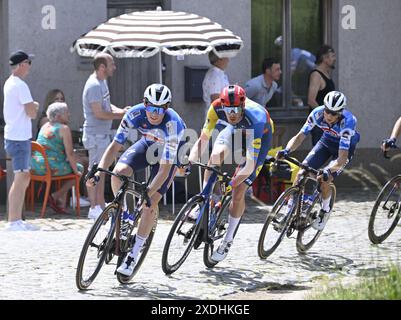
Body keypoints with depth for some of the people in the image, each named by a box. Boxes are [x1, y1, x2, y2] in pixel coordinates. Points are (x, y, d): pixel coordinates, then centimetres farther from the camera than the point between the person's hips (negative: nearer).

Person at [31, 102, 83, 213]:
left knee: (66, 167, 32)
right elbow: (70, 153, -12)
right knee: (79, 168, 12)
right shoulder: (64, 128, -8)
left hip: (36, 167, 8)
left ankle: (61, 205, 24)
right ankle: (55, 196, 3)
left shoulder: (45, 126, 17)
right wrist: (76, 171, -1)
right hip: (52, 166, -8)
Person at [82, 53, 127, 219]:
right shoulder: (94, 86, -20)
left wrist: (121, 110, 3)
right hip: (95, 135, -10)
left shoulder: (102, 82, 11)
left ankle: (101, 205, 20)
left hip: (102, 134, 10)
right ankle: (94, 208, 0)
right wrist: (121, 115, -17)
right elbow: (99, 113, -23)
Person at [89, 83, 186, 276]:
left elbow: (165, 168, -38)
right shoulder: (135, 114, -29)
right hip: (148, 144, 4)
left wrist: (148, 193, -46)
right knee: (119, 172, -25)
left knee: (150, 203, -15)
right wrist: (98, 172, -36)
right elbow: (115, 145, -23)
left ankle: (134, 254, -3)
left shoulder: (172, 125, -40)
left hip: (170, 153, -3)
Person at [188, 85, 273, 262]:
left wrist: (233, 182, -53)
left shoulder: (255, 119, -44)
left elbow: (250, 165, -45)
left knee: (238, 192, -9)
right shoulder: (217, 107, -32)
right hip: (236, 129, 4)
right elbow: (203, 139, -27)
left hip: (259, 136, -4)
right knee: (216, 155, -26)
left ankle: (228, 239, 6)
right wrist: (190, 161, -43)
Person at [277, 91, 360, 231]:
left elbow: (342, 158, -42)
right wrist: (287, 150, -42)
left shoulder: (347, 122, -39)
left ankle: (325, 211, 6)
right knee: (302, 172, -14)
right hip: (327, 141, 4)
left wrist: (328, 171, -59)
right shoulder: (317, 113, -27)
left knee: (324, 180, -22)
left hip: (345, 147, -4)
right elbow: (300, 136, -23)